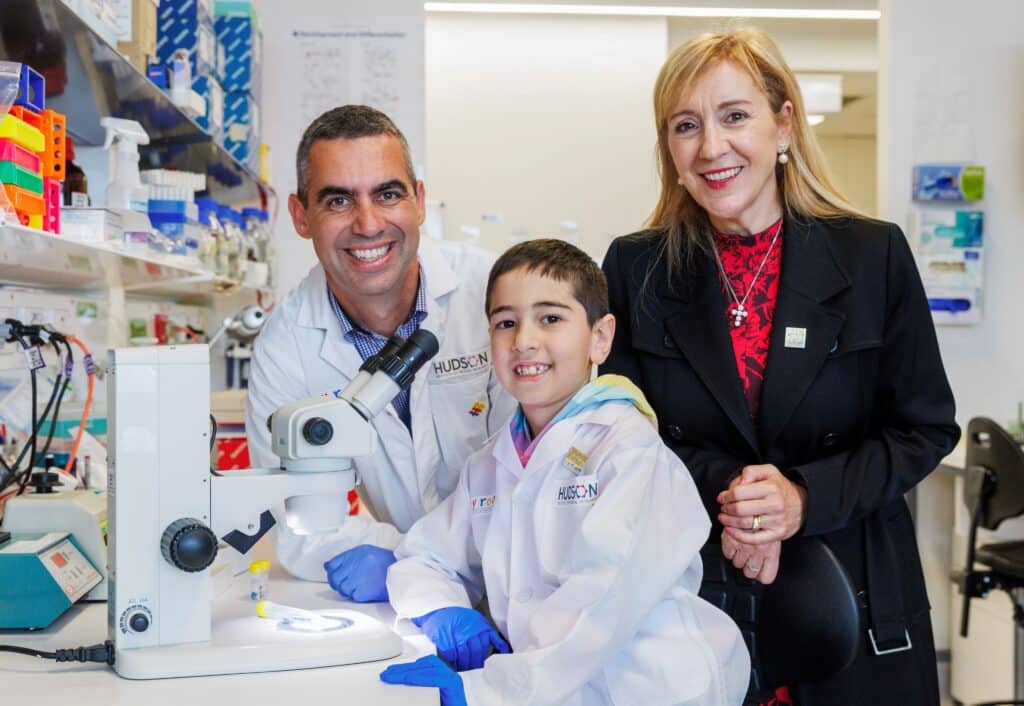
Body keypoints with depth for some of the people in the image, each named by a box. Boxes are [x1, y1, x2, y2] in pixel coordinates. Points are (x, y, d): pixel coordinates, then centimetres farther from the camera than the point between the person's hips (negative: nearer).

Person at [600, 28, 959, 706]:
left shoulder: (874, 255, -4)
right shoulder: (635, 267, -2)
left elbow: (925, 428, -2)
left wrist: (807, 498, -17)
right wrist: (721, 490, -18)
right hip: (688, 593, 0)